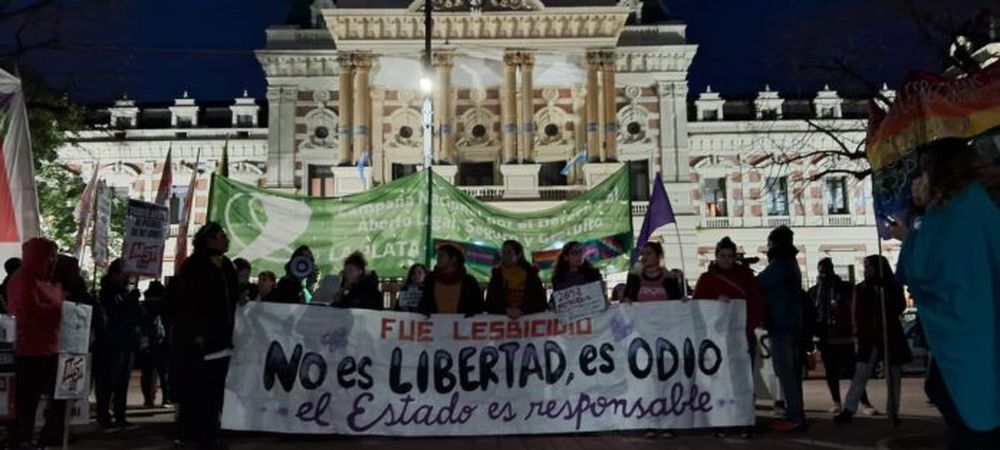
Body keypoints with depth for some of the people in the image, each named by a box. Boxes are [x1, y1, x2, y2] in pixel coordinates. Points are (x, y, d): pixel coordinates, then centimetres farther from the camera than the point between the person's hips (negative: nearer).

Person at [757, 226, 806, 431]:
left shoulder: (779, 265, -13)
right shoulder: (790, 264, 19)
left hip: (781, 326, -10)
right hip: (792, 325, 10)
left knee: (785, 372, -9)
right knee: (791, 371, 12)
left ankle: (794, 417, -10)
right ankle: (796, 414, 16)